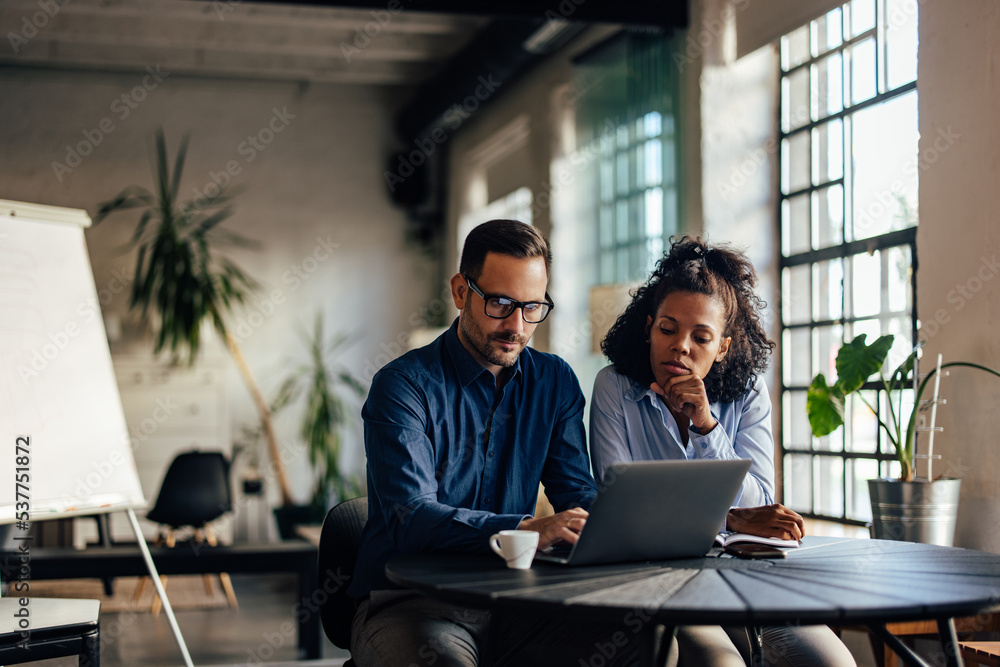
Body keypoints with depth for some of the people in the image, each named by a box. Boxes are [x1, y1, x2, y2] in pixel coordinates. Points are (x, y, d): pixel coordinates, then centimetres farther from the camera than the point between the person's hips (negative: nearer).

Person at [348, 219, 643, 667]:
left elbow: (576, 492, 8)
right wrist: (529, 529, -36)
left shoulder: (555, 382, 9)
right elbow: (411, 517, -21)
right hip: (406, 604, -4)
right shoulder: (403, 385, -9)